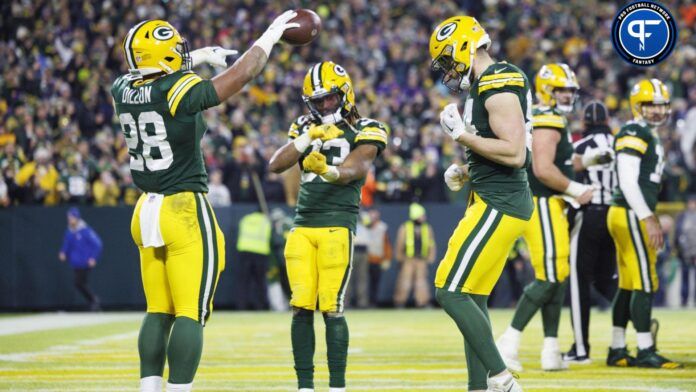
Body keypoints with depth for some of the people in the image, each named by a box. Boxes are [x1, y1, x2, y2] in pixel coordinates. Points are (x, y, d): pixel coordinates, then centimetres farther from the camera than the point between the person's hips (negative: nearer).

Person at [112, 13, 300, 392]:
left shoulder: (123, 90, 3)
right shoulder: (181, 92, -15)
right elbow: (241, 73, -5)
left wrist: (201, 57, 34)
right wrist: (270, 36, 10)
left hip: (147, 211, 7)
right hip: (186, 209, -7)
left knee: (158, 312, 12)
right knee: (191, 313, -5)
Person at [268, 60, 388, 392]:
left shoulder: (364, 130, 4)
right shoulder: (306, 128, 17)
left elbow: (356, 169, -14)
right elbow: (274, 166, 6)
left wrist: (329, 170, -37)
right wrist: (306, 139, -8)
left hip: (338, 224, -4)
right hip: (302, 224, 4)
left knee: (331, 308, -11)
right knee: (301, 308, -2)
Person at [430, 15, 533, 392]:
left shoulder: (499, 87, -16)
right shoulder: (484, 86, 15)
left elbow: (514, 153, -24)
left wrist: (461, 134, -17)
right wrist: (465, 173, 11)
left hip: (499, 205, -10)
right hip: (492, 201, 10)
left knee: (451, 292, -11)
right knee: (472, 297, 12)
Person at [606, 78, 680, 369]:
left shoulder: (650, 137, 20)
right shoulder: (634, 135, -12)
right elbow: (628, 182, -19)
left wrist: (651, 220, 22)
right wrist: (648, 220, -21)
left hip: (634, 215, 10)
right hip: (630, 215, -10)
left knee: (628, 285, 10)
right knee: (645, 283, -9)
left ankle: (617, 351, 14)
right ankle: (645, 352, -8)